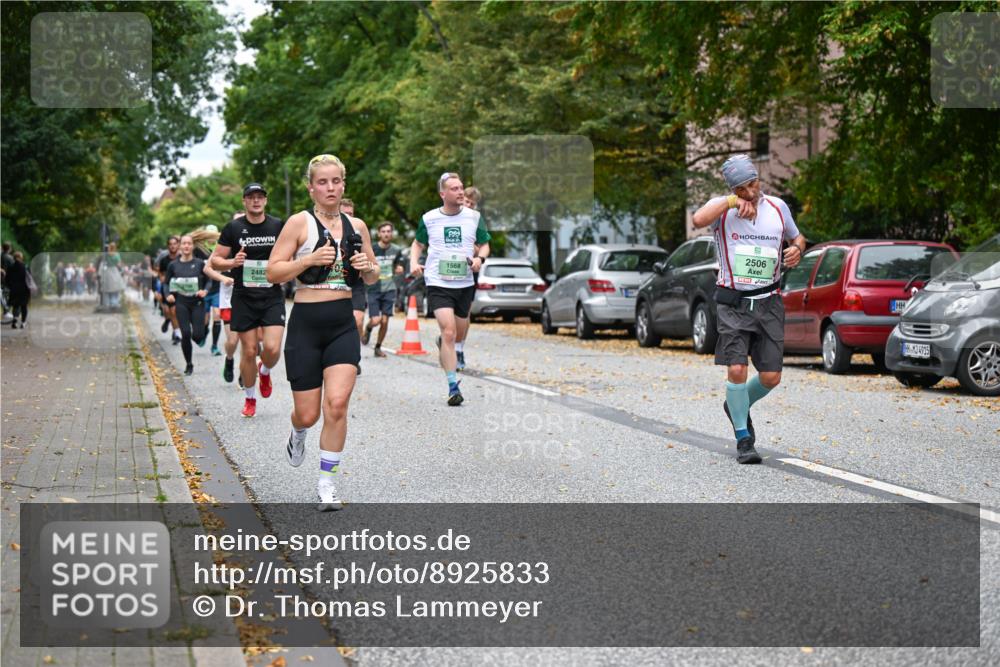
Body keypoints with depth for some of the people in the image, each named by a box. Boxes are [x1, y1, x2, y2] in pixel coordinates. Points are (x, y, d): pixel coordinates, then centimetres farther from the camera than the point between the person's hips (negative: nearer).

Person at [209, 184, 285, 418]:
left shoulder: (278, 227, 2)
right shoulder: (233, 228, 0)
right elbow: (215, 260, 3)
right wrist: (232, 263, -17)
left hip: (272, 297, 0)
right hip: (244, 298, 0)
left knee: (273, 348, -14)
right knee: (249, 351, 2)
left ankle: (265, 371, 22)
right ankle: (250, 398, 22)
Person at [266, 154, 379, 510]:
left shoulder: (356, 226, 10)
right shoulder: (300, 223, -3)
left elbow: (372, 278, 19)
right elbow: (272, 271, -6)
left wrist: (368, 267, -3)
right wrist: (310, 259, -19)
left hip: (343, 324, 3)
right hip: (306, 323, -2)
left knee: (337, 402, -15)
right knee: (308, 414, 1)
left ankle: (326, 483, -2)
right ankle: (298, 434, 41)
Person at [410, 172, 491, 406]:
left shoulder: (473, 217, 3)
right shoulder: (429, 219, 1)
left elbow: (485, 245, 13)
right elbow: (418, 243, 16)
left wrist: (479, 258, -9)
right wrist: (414, 262, -3)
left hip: (465, 283, 3)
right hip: (438, 283, -3)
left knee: (459, 334, 15)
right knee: (449, 332, -17)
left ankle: (443, 344, 53)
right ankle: (453, 386, -15)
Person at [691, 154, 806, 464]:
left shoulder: (777, 207, 6)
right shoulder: (722, 208, -4)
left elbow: (796, 237, 22)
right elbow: (698, 220, -27)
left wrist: (797, 249, 0)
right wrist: (731, 201, -21)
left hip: (769, 302, 3)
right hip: (733, 303, -3)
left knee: (771, 377, 1)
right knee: (736, 369, -15)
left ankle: (738, 407, 33)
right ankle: (744, 439, 3)